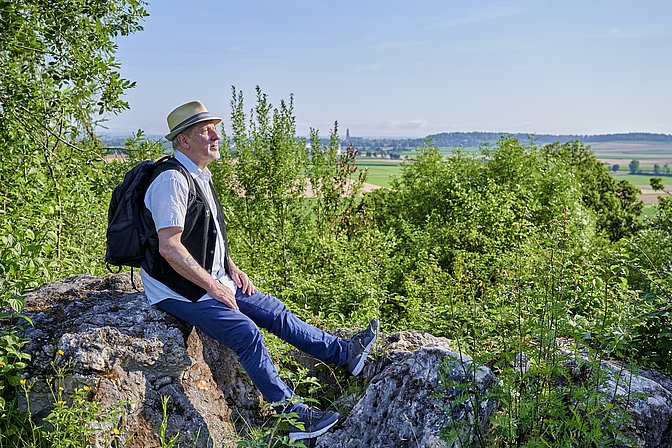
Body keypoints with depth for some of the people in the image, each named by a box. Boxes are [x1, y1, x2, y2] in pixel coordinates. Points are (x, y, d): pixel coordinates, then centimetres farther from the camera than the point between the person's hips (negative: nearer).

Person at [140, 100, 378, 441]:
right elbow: (169, 247, -24)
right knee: (245, 331, -21)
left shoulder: (201, 175, 12)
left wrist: (231, 269, 9)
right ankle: (291, 414, -11)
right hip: (178, 290, -9)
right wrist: (213, 285, -20)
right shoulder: (173, 180, -19)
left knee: (273, 310, 6)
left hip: (211, 280, 9)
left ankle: (345, 353, 15)